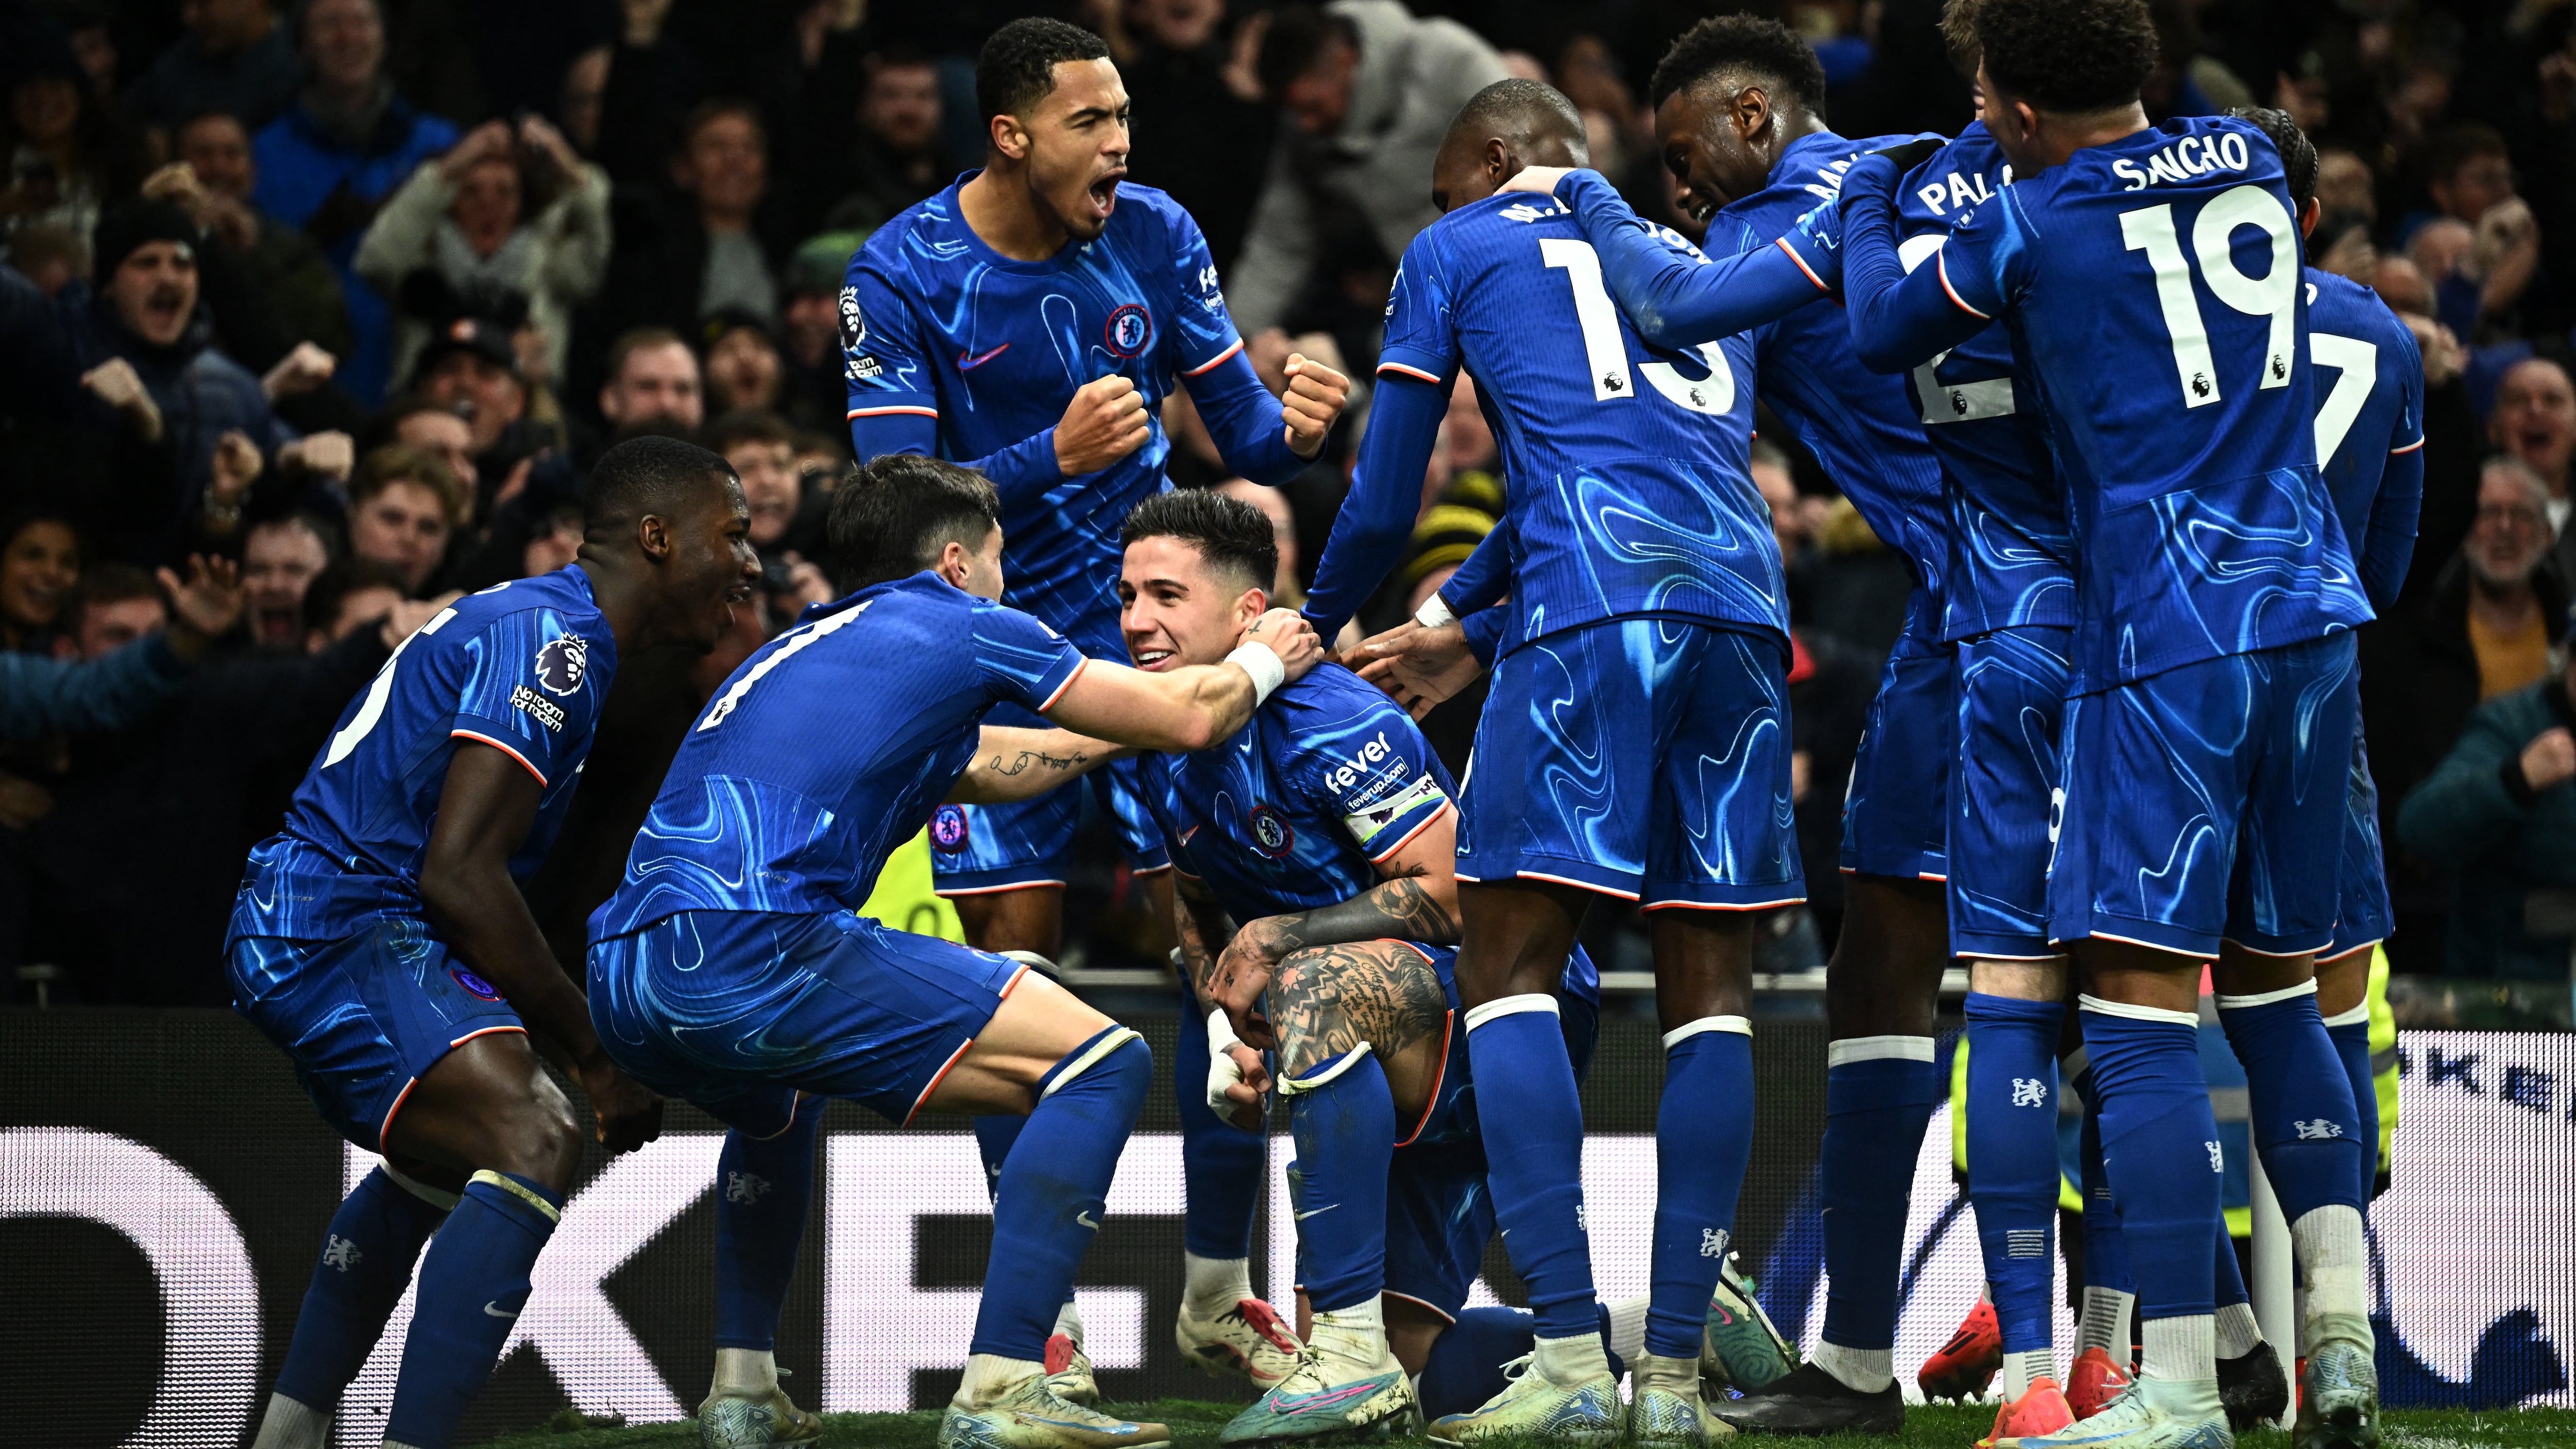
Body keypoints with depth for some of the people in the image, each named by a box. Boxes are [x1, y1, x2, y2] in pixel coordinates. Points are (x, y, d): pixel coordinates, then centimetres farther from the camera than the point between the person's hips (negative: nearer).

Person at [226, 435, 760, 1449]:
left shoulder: (539, 625, 18)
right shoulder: (553, 638, -15)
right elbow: (458, 873, -24)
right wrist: (595, 1056, -18)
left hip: (291, 935, 11)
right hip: (342, 927, -11)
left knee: (447, 1153, 35)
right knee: (533, 1141, -30)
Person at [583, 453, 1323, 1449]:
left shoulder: (800, 650, 33)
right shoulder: (958, 622, 12)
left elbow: (995, 763, 48)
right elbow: (1188, 720, 18)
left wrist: (1117, 728, 58)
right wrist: (1262, 664, 38)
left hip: (622, 985, 9)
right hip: (751, 946, -9)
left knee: (775, 1100, 43)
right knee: (1102, 1062, -3)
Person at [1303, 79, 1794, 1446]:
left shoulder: (1457, 253, 16)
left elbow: (1383, 504, 18)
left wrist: (1310, 626, 37)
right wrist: (1460, 605, 54)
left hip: (1592, 615, -5)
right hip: (1743, 605, 5)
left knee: (1508, 965, 0)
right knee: (1708, 987, 6)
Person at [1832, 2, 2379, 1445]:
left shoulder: (2030, 223, -6)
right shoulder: (2256, 161, 10)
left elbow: (1886, 334, 11)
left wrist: (1868, 196, 28)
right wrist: (2029, 154, 40)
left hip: (2169, 635, -6)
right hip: (2315, 618, 6)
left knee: (2138, 992, -6)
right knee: (2277, 979, 16)